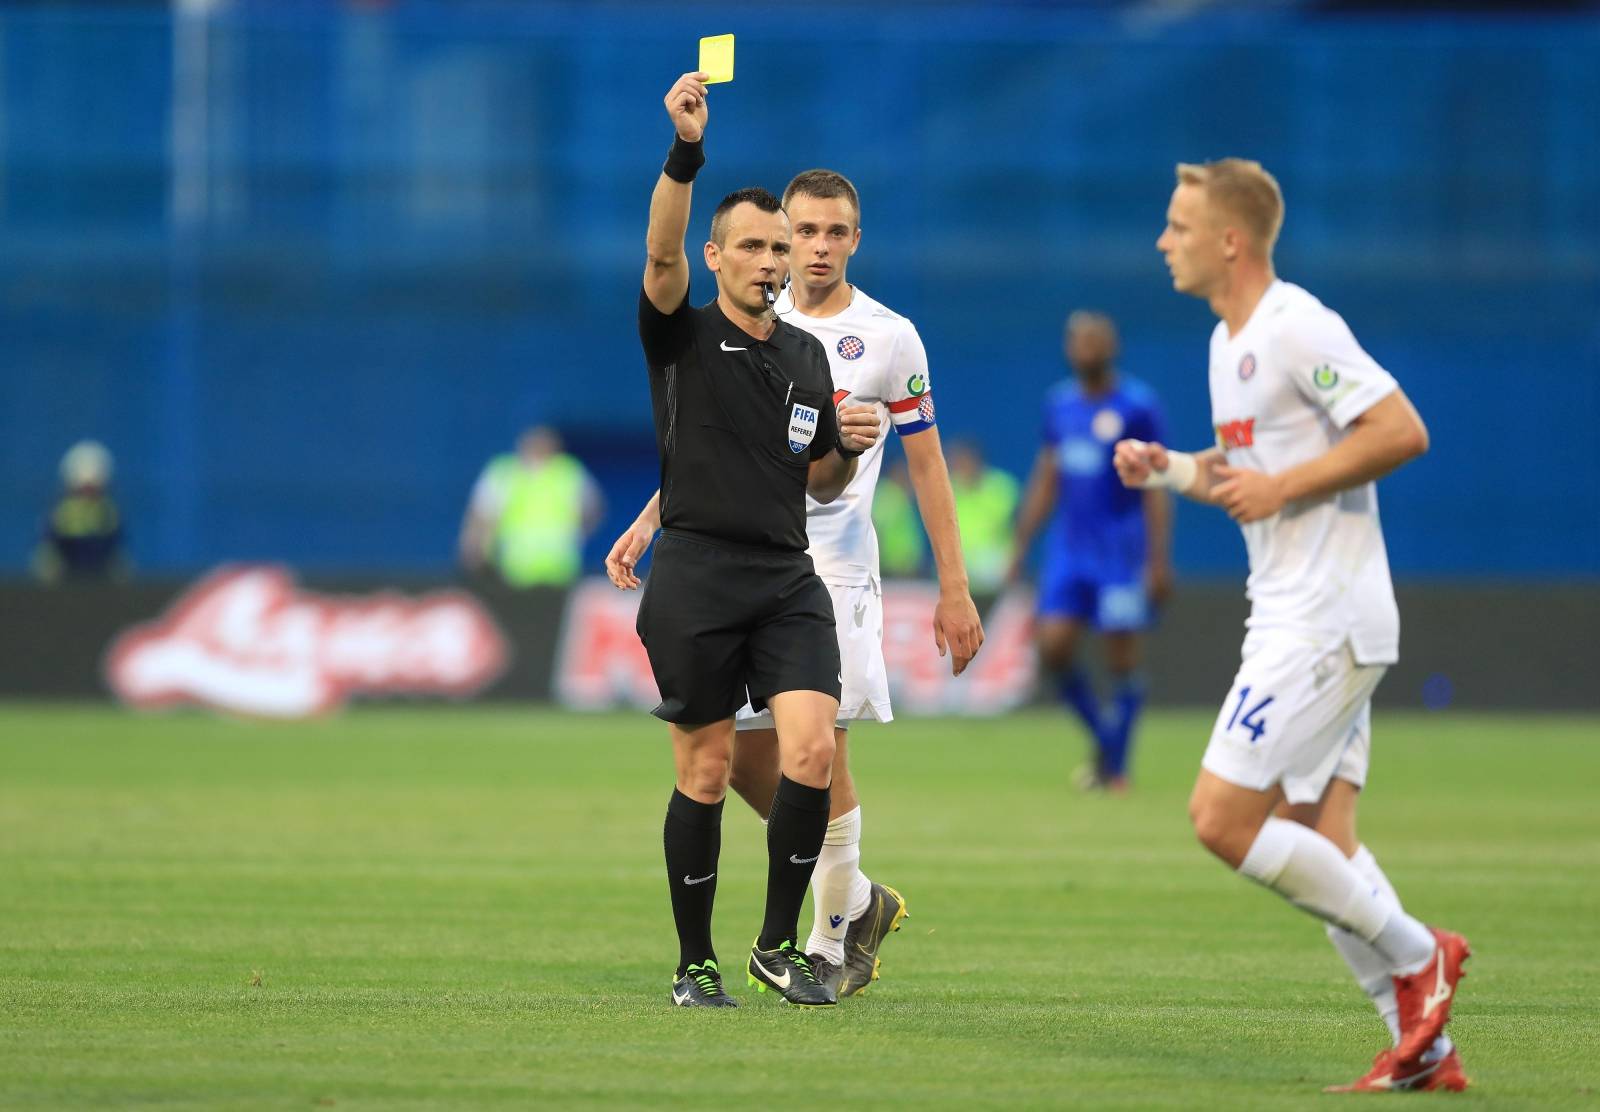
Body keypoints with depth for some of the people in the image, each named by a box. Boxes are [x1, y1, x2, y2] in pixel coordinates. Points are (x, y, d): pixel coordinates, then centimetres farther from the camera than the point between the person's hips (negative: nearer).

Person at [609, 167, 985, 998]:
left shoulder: (889, 337, 1)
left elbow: (926, 466, 5)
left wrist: (954, 590, 2)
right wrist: (648, 523, 5)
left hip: (834, 567, -4)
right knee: (743, 758, 0)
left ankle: (830, 944, -1)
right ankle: (857, 897, 20)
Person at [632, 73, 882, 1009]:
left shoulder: (808, 355, 16)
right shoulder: (684, 336, 1)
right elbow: (662, 251, -20)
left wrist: (849, 449, 0)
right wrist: (686, 151, -34)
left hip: (789, 581, 4)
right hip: (697, 580, -4)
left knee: (812, 751, -11)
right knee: (706, 773, 0)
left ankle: (779, 944, 4)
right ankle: (696, 963, 13)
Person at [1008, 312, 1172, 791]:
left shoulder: (1137, 406, -7)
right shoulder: (1060, 404, 11)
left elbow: (1155, 488, -7)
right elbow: (1045, 481, 19)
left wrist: (1159, 561, -12)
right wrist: (1020, 548, 16)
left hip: (1120, 552, -5)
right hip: (1069, 549, 5)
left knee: (1121, 656, -3)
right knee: (1053, 647, -5)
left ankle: (1115, 765, 7)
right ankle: (1103, 737, 15)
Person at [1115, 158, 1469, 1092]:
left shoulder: (1297, 329, -14)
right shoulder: (1230, 342, 17)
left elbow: (1402, 431, -21)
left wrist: (1280, 487, -19)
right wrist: (1171, 470, 10)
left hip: (1325, 621, -10)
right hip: (1292, 619, 10)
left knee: (1223, 819, -12)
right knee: (1319, 844, 6)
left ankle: (1415, 955, -2)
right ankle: (1426, 1048, 6)